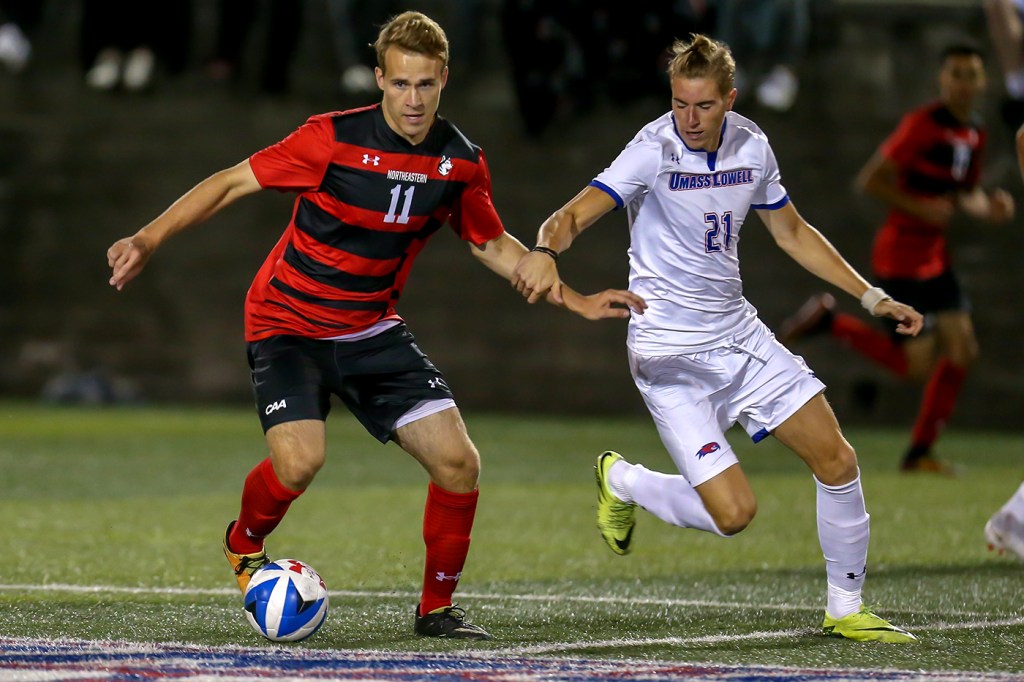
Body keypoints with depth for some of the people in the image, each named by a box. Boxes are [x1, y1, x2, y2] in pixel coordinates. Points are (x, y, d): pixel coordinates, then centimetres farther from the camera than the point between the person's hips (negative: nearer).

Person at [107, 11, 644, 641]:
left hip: (373, 330, 4)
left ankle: (437, 608, 12)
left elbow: (494, 245, 13)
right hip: (289, 325, -4)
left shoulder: (462, 163, -4)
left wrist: (578, 302, 9)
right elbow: (232, 182, -13)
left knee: (459, 463, -9)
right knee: (300, 463, -27)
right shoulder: (333, 139, -19)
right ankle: (244, 544, 8)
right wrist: (149, 240, -21)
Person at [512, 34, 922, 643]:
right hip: (670, 351, -6)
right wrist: (544, 252, -51)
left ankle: (846, 609, 20)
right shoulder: (654, 151, -17)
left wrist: (872, 297, 15)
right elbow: (576, 214, -28)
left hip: (738, 331, 6)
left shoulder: (751, 145, 1)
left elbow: (791, 231, 17)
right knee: (733, 512, -14)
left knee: (837, 461, 1)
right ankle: (622, 481, 16)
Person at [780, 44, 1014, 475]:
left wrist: (989, 207, 1)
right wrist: (920, 208, -24)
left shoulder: (974, 135, 10)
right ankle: (830, 321, 7)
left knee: (962, 352, 5)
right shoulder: (921, 126, -16)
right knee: (918, 366, -8)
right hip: (901, 255, -9)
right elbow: (870, 180, -17)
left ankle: (920, 454, 15)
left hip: (935, 255, 9)